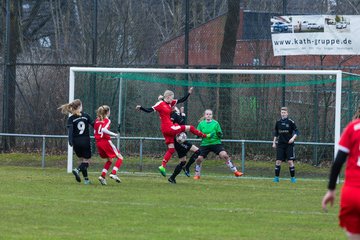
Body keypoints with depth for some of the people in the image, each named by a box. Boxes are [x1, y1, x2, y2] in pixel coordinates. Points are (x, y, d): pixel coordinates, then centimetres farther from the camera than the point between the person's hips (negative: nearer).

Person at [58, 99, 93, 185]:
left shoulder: (71, 119, -1)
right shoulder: (86, 116, 0)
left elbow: (70, 130, -14)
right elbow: (94, 125, 1)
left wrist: (70, 141, -20)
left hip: (76, 142, 2)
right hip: (85, 141, -2)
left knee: (83, 160, 16)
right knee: (87, 160, 4)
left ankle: (86, 179, 12)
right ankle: (77, 170, -24)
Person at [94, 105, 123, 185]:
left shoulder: (97, 121, 13)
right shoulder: (107, 120, -6)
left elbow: (95, 133, 13)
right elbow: (104, 129, -24)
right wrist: (113, 134, -18)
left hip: (98, 142, 7)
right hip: (106, 142, -7)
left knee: (109, 160, 21)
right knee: (120, 157, 1)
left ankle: (103, 176, 5)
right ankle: (113, 173, -18)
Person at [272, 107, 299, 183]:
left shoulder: (291, 122, -3)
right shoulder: (278, 122, 7)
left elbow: (296, 131, 0)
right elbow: (276, 133, 17)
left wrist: (293, 138, -17)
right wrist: (274, 142, 14)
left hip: (289, 144, -3)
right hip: (280, 144, 3)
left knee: (290, 161, -6)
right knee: (278, 161, -3)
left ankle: (293, 177, 4)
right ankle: (276, 177, 5)